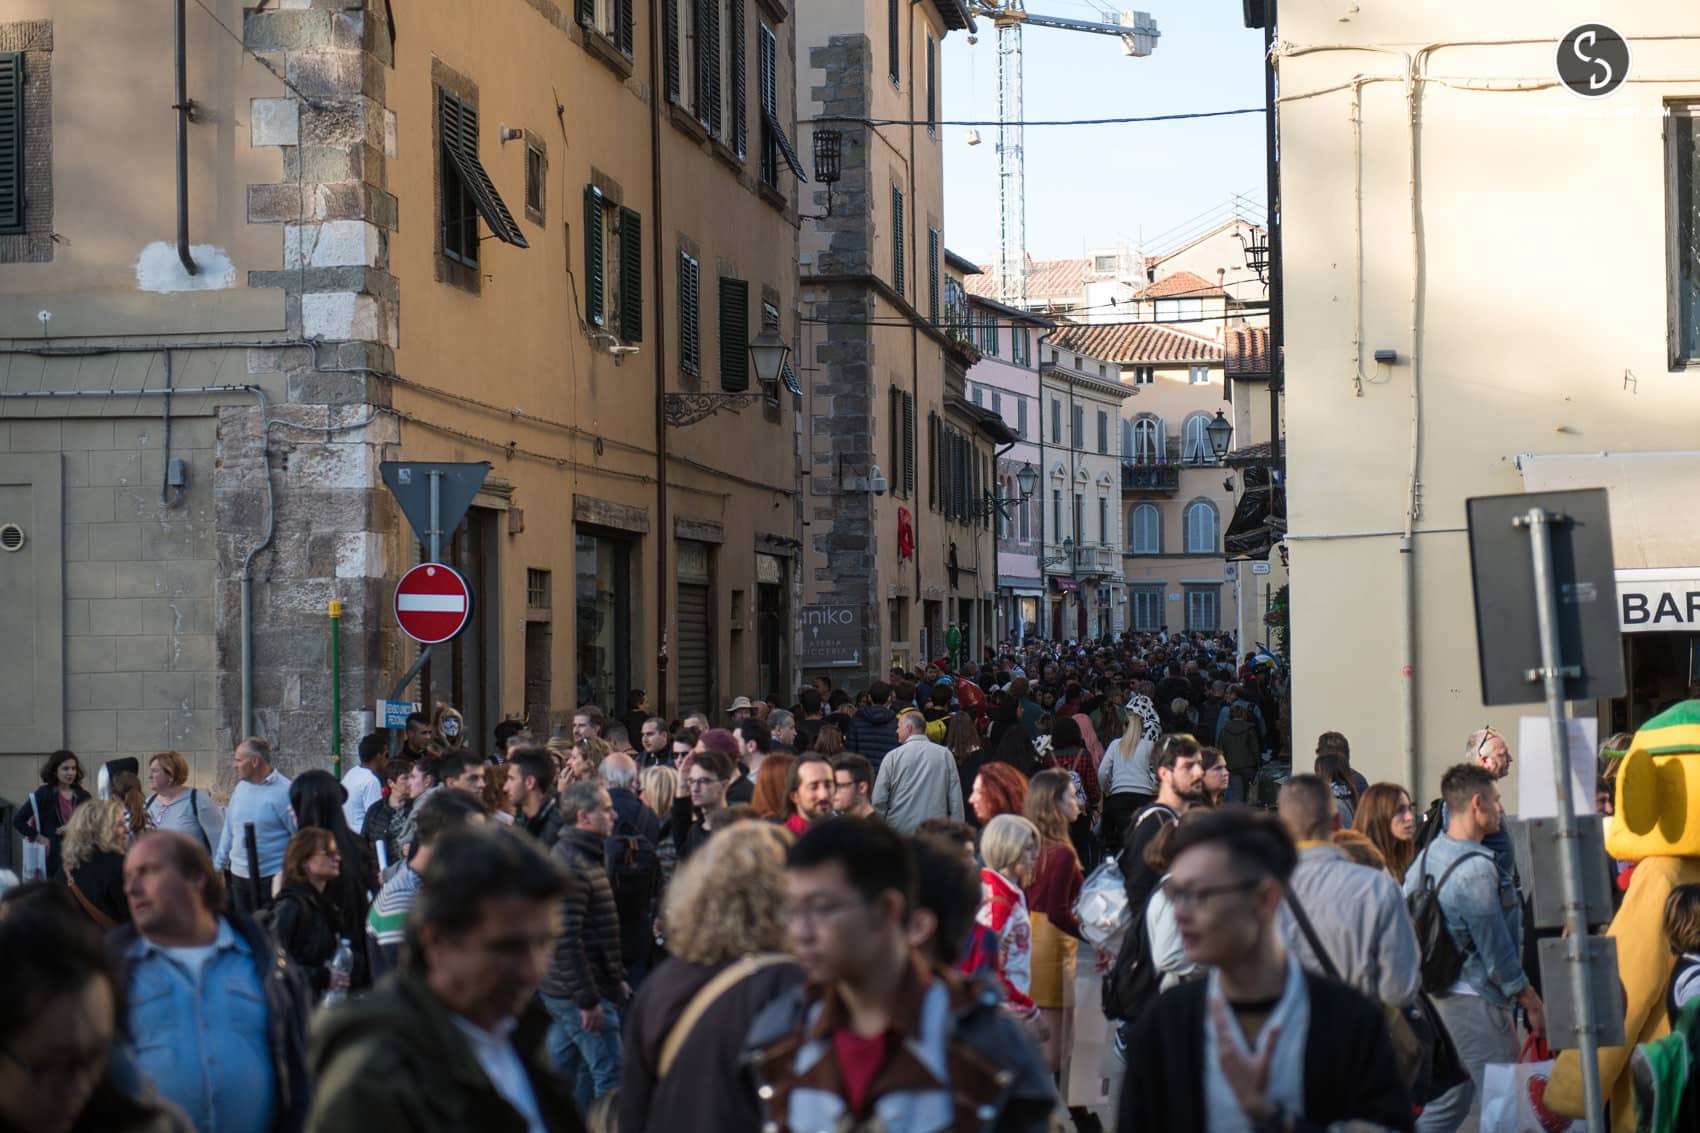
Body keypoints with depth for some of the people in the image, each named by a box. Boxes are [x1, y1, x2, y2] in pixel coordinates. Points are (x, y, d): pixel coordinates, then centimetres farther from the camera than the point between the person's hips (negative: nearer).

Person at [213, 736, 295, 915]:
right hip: (239, 876, 7)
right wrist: (218, 866, 17)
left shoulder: (284, 791, -12)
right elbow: (228, 831, 18)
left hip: (272, 879, -7)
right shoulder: (241, 788, 10)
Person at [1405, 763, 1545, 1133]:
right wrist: (1534, 1004, -7)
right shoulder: (1476, 869, -18)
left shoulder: (1426, 856, 9)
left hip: (1436, 996, 9)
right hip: (1476, 1001, -9)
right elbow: (1497, 951, -16)